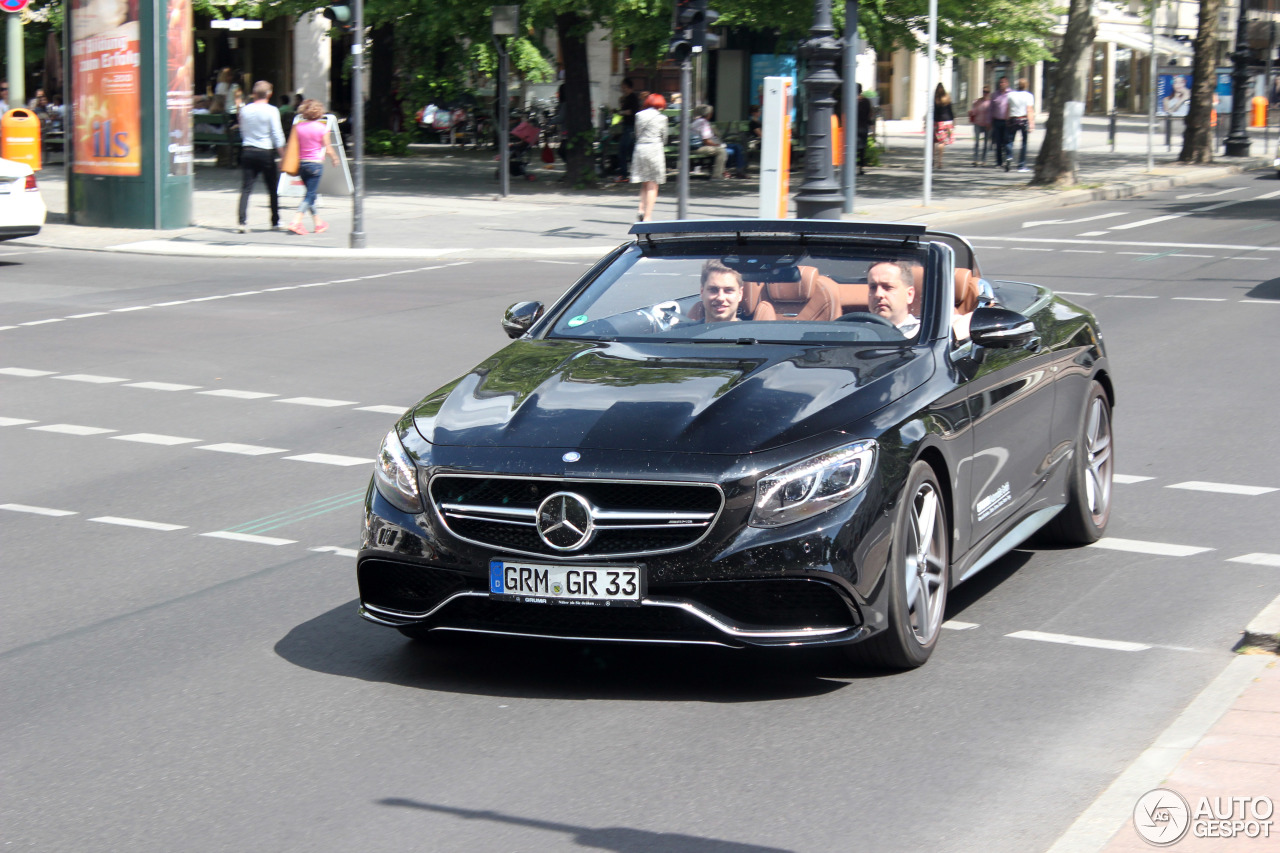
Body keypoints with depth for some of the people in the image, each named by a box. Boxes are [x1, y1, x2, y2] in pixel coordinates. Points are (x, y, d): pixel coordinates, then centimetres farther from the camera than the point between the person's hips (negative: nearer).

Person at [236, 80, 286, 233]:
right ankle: (275, 222, 16)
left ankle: (243, 221, -14)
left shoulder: (245, 110, 5)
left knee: (246, 189, -1)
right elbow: (277, 136, -9)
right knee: (273, 189, 10)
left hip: (247, 152, 3)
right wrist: (283, 156, -4)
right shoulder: (271, 111, -7)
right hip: (266, 153, -3)